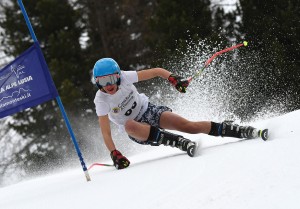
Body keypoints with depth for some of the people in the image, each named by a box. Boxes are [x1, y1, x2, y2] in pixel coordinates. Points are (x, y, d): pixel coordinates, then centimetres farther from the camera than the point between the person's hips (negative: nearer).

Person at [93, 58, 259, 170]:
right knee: (129, 125, -39)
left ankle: (242, 131, -20)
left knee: (186, 125, -22)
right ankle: (180, 142, -39)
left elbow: (156, 71, -10)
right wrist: (114, 154, -32)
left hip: (150, 111, 1)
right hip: (137, 130, -1)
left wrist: (172, 78, -28)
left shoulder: (124, 77, -18)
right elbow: (105, 131, -20)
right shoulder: (101, 100, -20)